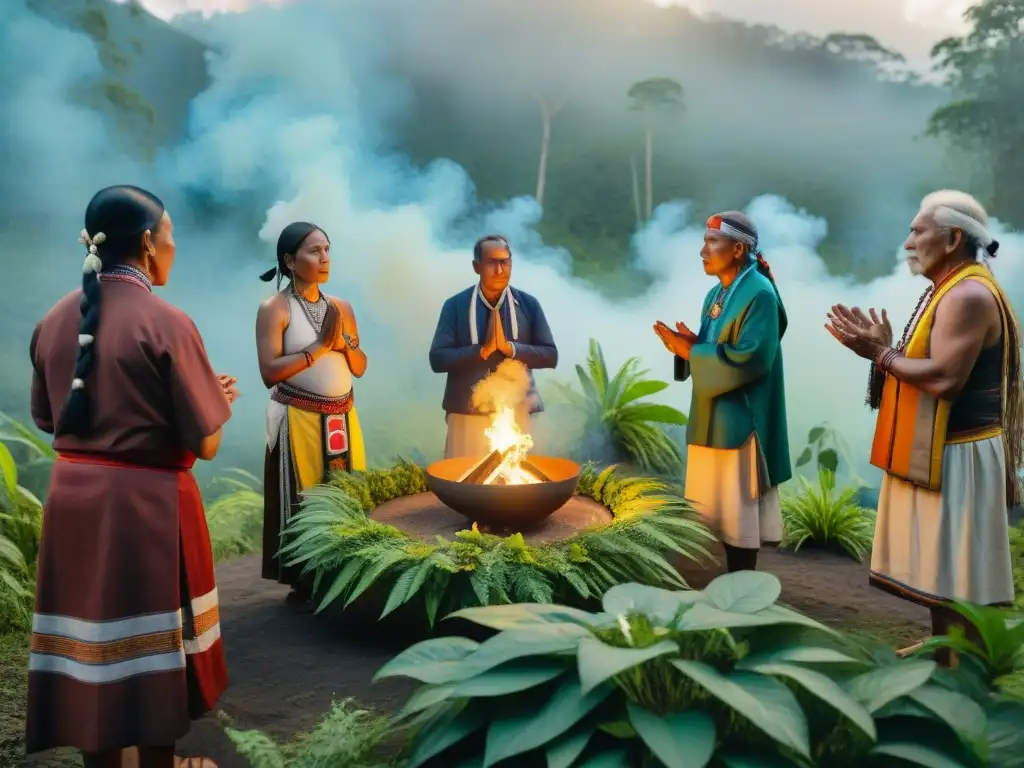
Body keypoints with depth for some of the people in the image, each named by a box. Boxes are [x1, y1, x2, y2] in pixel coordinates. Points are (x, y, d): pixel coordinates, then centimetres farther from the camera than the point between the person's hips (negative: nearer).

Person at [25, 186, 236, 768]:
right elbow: (205, 444, -14)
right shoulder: (166, 323, -16)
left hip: (72, 495, 6)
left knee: (90, 637, 16)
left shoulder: (54, 321, 3)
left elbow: (48, 418, 14)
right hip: (147, 502, -6)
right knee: (151, 647, 9)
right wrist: (214, 398, 6)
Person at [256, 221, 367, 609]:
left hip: (343, 418, 6)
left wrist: (343, 341, -6)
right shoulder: (274, 308, -7)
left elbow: (360, 367, 12)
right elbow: (269, 372, -15)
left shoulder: (341, 307, 10)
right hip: (299, 420, -6)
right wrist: (319, 347, -16)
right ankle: (303, 584, 12)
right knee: (303, 500, 1)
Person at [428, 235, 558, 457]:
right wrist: (482, 350, -18)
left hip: (514, 415, 1)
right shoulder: (455, 305, -1)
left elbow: (550, 356, 1)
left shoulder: (528, 304, 3)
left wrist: (510, 347, -14)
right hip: (467, 415, -1)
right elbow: (437, 359, -6)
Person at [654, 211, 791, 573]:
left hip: (740, 419, -9)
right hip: (711, 417, 9)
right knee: (717, 505, 13)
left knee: (738, 508, -1)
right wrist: (688, 344, -3)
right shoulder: (716, 294, 14)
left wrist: (691, 352, -16)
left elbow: (750, 357, -23)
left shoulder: (759, 293, -13)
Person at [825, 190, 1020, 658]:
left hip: (955, 458, -10)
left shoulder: (968, 295, -19)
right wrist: (881, 346, 5)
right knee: (940, 568, 18)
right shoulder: (950, 290, 15)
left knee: (956, 577, -2)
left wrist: (882, 355, -17)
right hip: (935, 451, 10)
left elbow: (944, 378, -27)